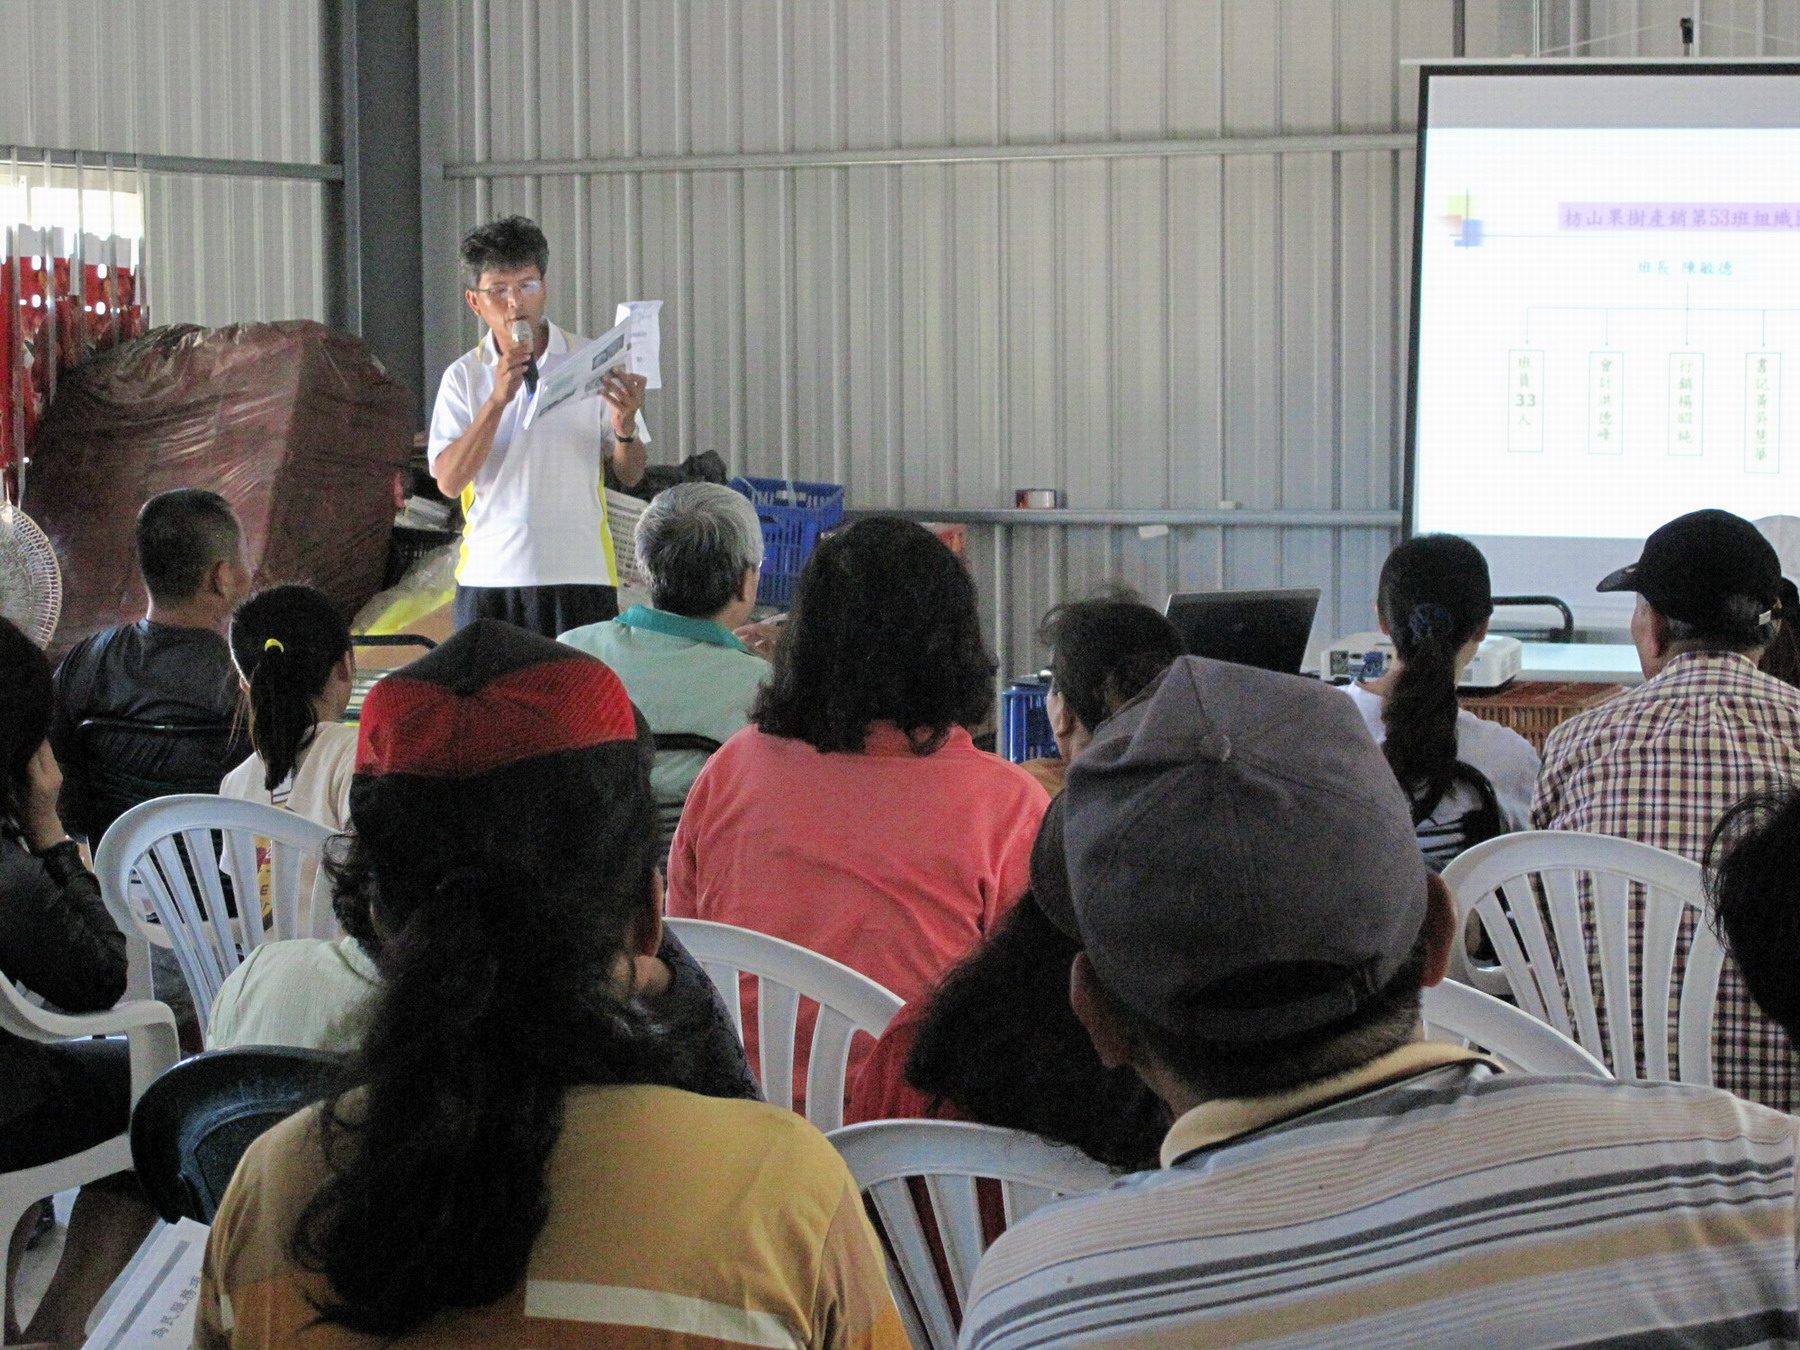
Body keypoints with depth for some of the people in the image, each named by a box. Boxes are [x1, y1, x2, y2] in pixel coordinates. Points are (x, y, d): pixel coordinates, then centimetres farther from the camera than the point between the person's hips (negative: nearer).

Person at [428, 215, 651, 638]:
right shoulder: (463, 377, 6)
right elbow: (449, 482, -7)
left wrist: (624, 426, -16)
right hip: (490, 578, 1)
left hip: (581, 575, 0)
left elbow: (629, 476, 5)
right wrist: (497, 398, -16)